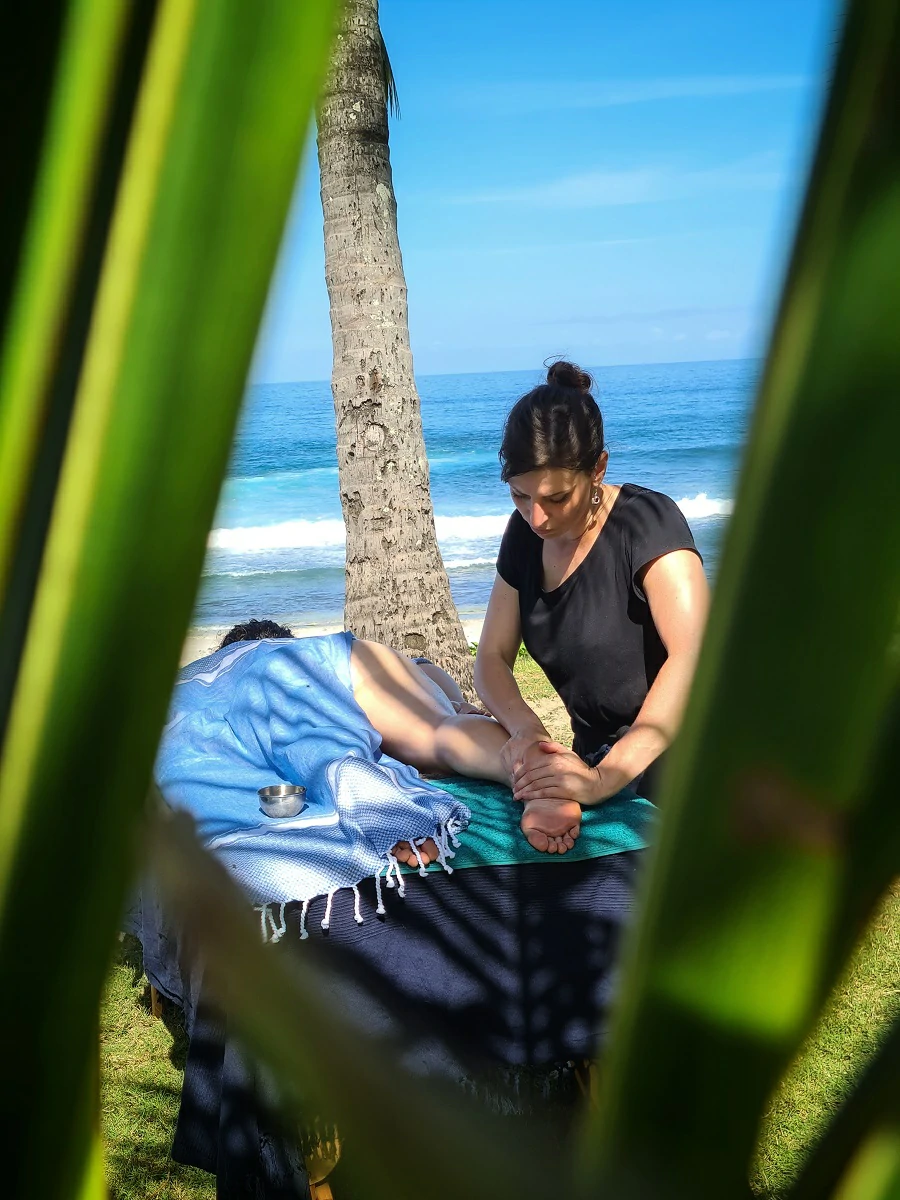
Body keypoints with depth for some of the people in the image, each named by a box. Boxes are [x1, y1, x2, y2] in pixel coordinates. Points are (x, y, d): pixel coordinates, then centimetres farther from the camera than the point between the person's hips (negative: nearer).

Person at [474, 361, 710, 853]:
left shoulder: (646, 521, -17)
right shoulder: (526, 534, 3)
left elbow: (695, 656, -31)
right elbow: (492, 658, 5)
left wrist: (605, 777, -39)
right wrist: (526, 729, -18)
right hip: (599, 759, 6)